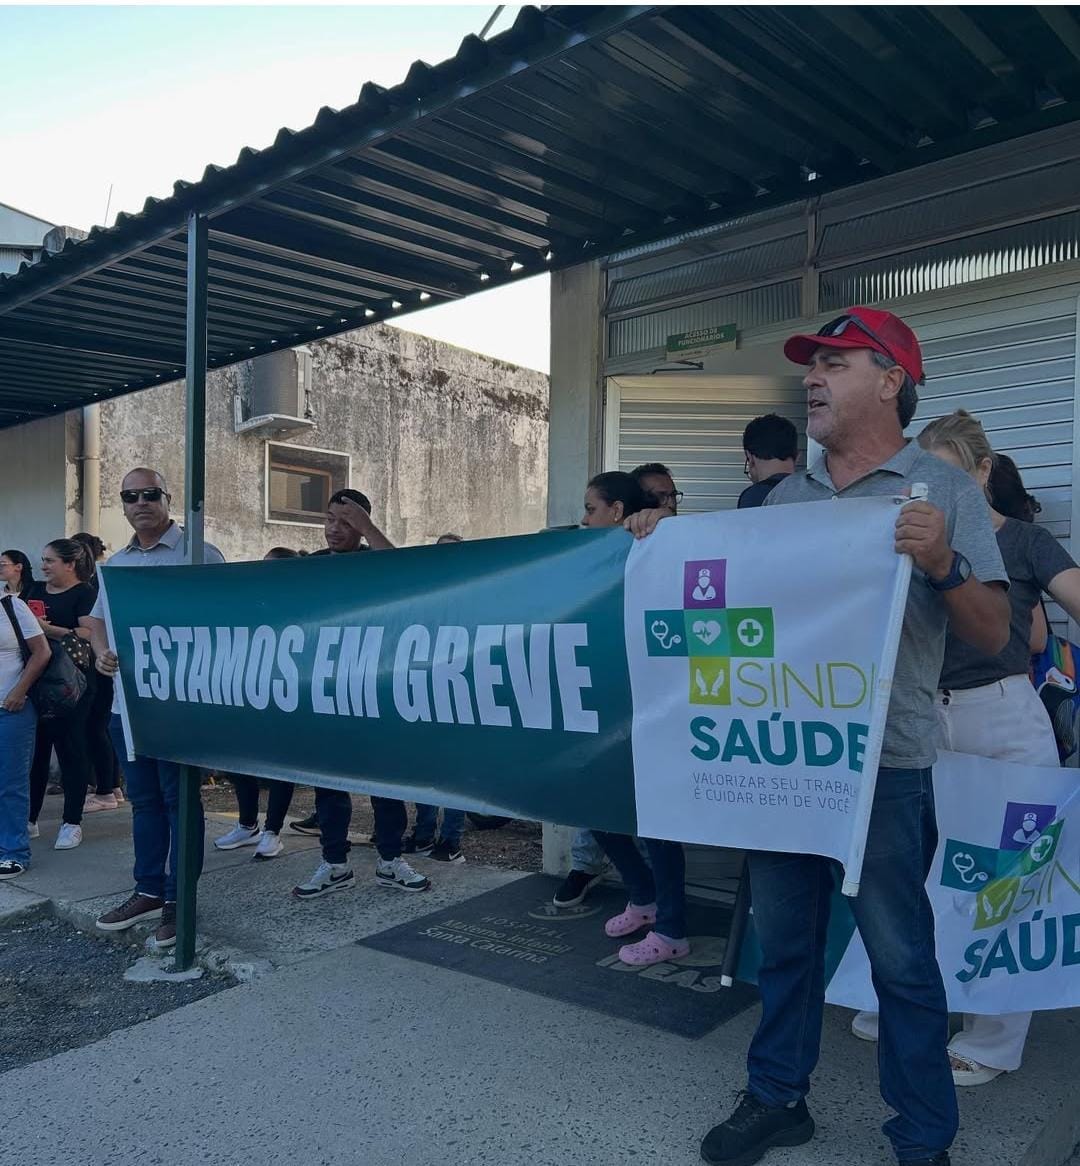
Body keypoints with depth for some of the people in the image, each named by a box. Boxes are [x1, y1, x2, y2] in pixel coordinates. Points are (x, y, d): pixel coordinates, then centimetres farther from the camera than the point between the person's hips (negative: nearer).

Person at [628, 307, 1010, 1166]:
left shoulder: (943, 489, -3)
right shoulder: (786, 497, 11)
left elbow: (993, 636, -7)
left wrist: (943, 565, -24)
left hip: (884, 763, -5)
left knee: (900, 955, 6)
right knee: (782, 936, 16)